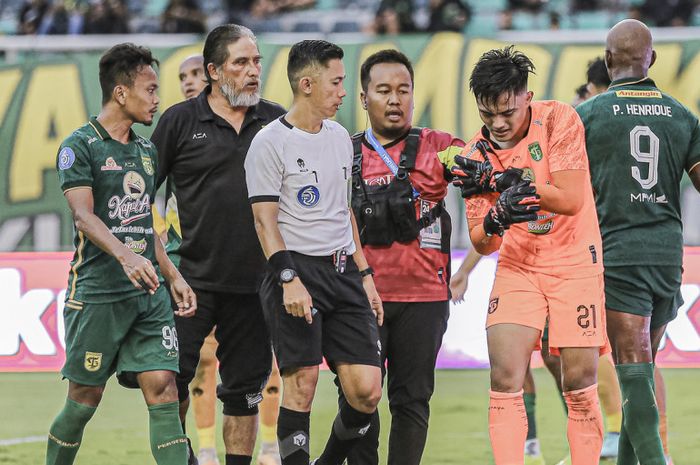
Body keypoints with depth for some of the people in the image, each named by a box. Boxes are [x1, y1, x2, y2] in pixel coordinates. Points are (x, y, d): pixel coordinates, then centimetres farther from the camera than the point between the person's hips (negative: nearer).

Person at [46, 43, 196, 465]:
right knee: (85, 399, 0)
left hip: (150, 293, 6)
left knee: (163, 387, -6)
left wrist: (173, 276, 18)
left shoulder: (146, 150, 17)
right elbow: (84, 214, -18)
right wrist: (125, 256, -33)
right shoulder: (80, 146, -5)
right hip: (97, 293, -6)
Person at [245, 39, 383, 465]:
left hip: (344, 272, 6)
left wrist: (365, 276, 20)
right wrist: (289, 281, -20)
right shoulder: (271, 142, -6)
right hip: (298, 269, -6)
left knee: (367, 390, -1)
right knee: (302, 382, -10)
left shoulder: (340, 137, 16)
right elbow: (265, 220, -10)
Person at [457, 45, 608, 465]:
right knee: (505, 376, -13)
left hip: (575, 263, -2)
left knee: (580, 379, -5)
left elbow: (571, 200, -20)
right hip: (517, 268, 2)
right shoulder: (476, 154, -3)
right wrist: (493, 221, -24)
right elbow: (481, 245, 0)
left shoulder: (559, 120, -12)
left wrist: (507, 181, -27)